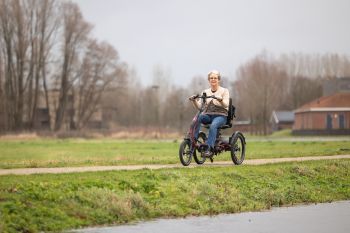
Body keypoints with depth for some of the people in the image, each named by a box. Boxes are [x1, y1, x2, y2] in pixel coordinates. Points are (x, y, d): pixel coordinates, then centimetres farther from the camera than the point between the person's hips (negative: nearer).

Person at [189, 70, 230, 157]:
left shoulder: (224, 91, 7)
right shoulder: (205, 92, 17)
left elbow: (226, 104, -10)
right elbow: (199, 106, 7)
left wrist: (220, 100, -31)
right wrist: (194, 100, -14)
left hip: (220, 115, -4)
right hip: (208, 115, 4)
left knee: (213, 125, -38)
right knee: (197, 118, -31)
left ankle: (209, 148, -44)